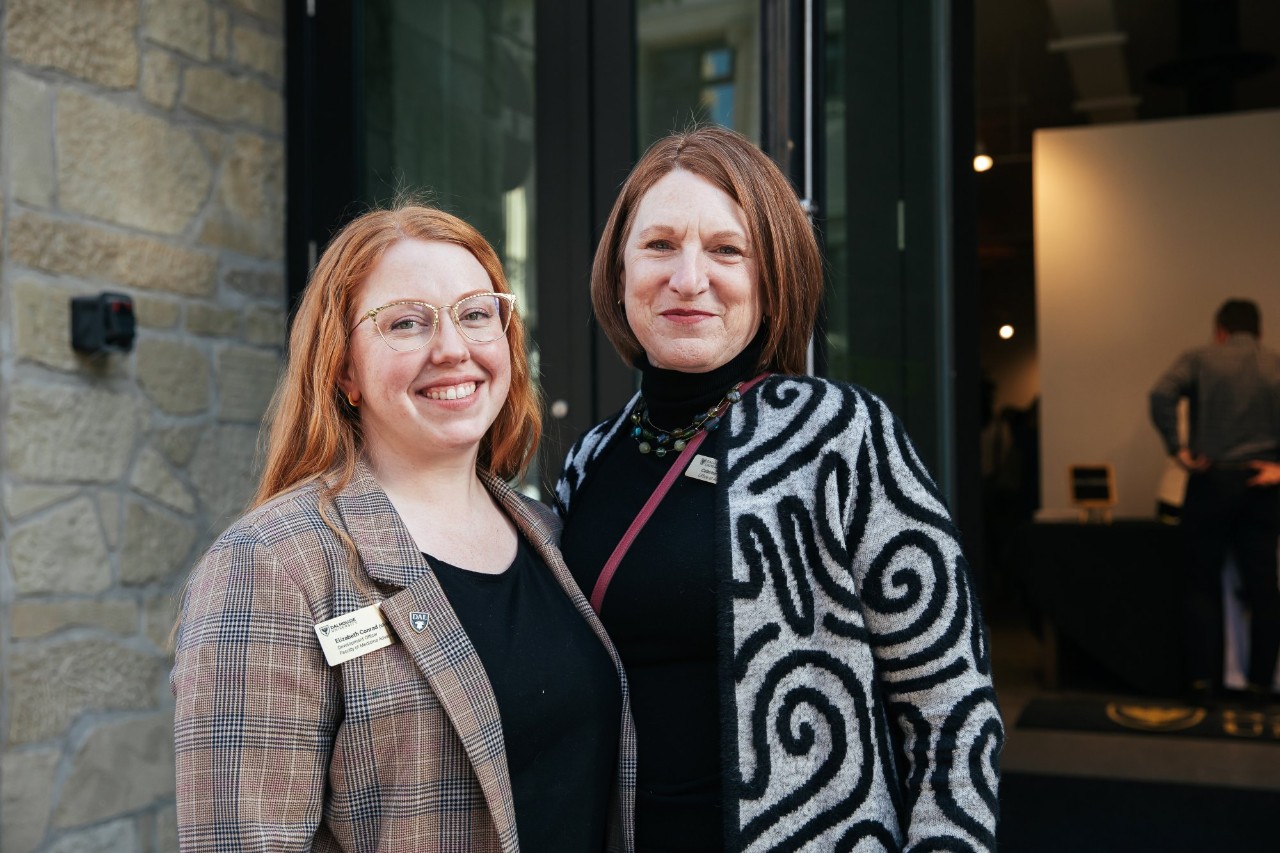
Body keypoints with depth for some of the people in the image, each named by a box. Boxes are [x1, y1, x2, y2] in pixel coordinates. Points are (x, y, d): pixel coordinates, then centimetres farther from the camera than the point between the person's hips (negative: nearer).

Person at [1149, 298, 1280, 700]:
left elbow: (1162, 396, -17)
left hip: (1211, 482, -2)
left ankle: (1203, 678, 4)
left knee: (1202, 586, 7)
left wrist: (1177, 449, -12)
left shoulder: (1199, 359, 1)